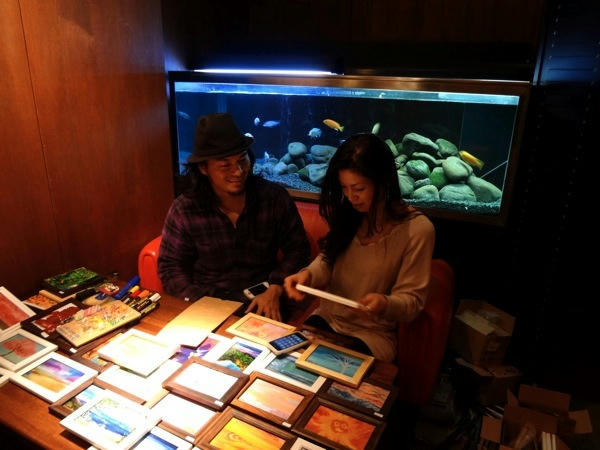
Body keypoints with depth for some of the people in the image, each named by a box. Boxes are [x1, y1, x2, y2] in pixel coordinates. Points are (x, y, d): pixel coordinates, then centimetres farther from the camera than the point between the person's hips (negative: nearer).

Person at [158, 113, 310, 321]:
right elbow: (171, 267, 0)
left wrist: (274, 290, -12)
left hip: (263, 304, 0)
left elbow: (297, 249, 3)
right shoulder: (183, 210, -6)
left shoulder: (275, 198, -4)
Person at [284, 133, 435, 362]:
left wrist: (384, 304, -33)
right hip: (326, 318, 4)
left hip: (371, 334, -4)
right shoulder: (350, 214, -1)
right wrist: (308, 275, -15)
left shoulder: (417, 230, -17)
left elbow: (412, 300, -11)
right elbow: (328, 261, 7)